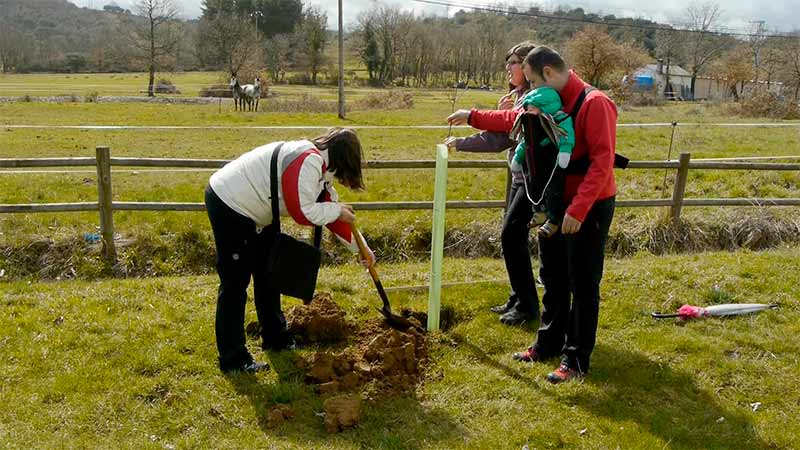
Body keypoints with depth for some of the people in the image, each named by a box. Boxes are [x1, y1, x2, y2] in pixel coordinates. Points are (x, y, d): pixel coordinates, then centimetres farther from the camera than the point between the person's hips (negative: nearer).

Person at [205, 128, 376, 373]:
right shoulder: (308, 162, -24)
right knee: (235, 282, -7)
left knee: (268, 274, 19)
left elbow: (331, 209, 14)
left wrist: (361, 248, 15)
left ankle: (276, 339, 34)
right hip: (228, 203, -11)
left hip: (251, 210, 11)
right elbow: (303, 211, -28)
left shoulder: (320, 168, 9)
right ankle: (232, 359, 1)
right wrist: (337, 211, -12)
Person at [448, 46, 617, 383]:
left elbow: (602, 162, -24)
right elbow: (511, 119, 25)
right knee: (553, 279, 17)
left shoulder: (594, 103, -19)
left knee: (583, 286, 0)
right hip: (555, 204, 9)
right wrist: (472, 117, 24)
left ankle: (576, 360, 10)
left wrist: (577, 210, -28)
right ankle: (549, 343, 30)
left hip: (589, 209, -8)